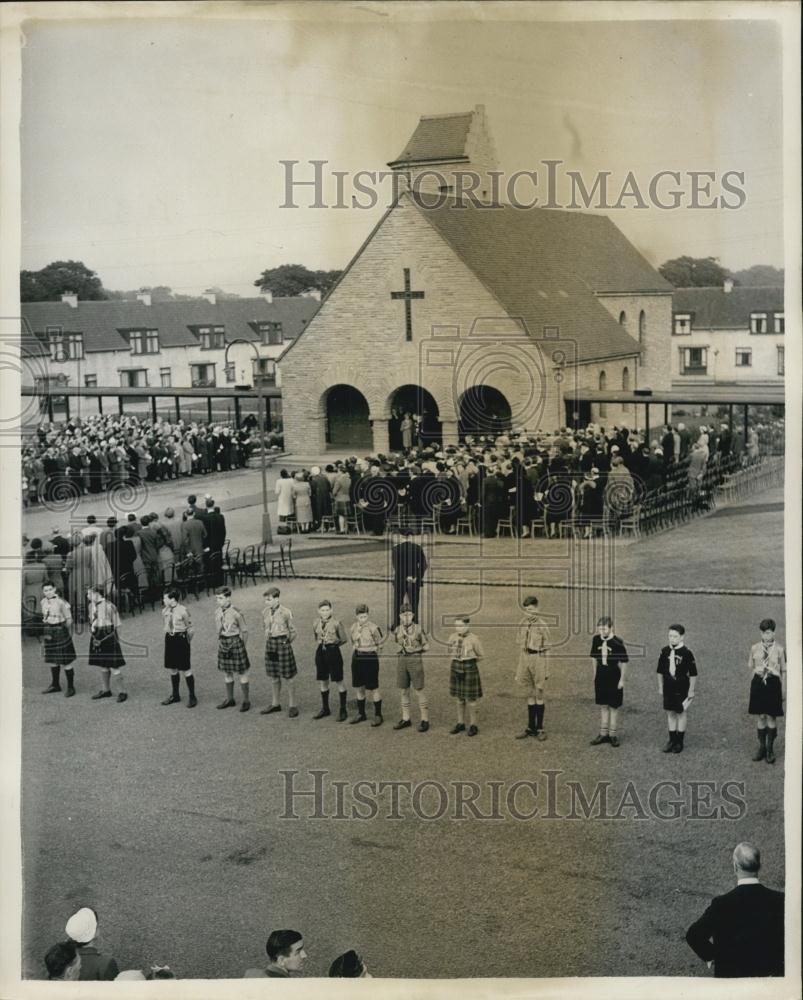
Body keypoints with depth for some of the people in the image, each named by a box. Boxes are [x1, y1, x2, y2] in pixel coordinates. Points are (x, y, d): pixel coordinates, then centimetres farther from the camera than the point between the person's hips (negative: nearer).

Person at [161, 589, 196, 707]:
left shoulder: (183, 611, -15)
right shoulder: (165, 611, 4)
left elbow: (190, 629, -7)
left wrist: (186, 642, -2)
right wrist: (169, 637, 12)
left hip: (181, 639, -6)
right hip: (169, 640, 6)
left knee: (186, 670, -1)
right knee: (172, 669, 14)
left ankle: (192, 697, 8)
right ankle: (175, 695, 28)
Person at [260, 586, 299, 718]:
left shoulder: (285, 612, -12)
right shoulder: (265, 612, 4)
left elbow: (293, 632, -2)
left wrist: (287, 643, -1)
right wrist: (268, 641, 12)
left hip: (283, 643, -5)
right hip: (270, 644, 6)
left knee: (289, 676, 2)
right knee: (273, 676, 13)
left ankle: (292, 706, 11)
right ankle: (275, 704, 25)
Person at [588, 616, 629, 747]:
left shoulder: (617, 642, -16)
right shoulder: (596, 640, -1)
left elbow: (624, 662, -10)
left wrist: (622, 680, -9)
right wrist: (595, 674, 12)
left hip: (614, 677, -4)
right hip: (601, 677, 4)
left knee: (613, 706, 5)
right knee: (603, 706, 11)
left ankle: (613, 734, 13)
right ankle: (603, 734, 18)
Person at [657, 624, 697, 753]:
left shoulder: (687, 652, -13)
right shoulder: (665, 651, 0)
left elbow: (693, 674, -8)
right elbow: (660, 671, 10)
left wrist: (691, 690, -7)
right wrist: (660, 687, 12)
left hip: (682, 688, -4)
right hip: (668, 688, 4)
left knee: (681, 713, 5)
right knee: (670, 713, 11)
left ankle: (679, 742, 15)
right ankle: (672, 740, 20)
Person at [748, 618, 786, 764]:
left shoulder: (779, 649, -5)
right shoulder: (755, 648, 3)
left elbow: (783, 671, 0)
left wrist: (783, 690, 0)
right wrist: (752, 685, 11)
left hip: (773, 683, -2)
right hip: (758, 683, 2)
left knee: (771, 717, 3)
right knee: (761, 717, 8)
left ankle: (770, 749, 15)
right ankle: (762, 747, 20)